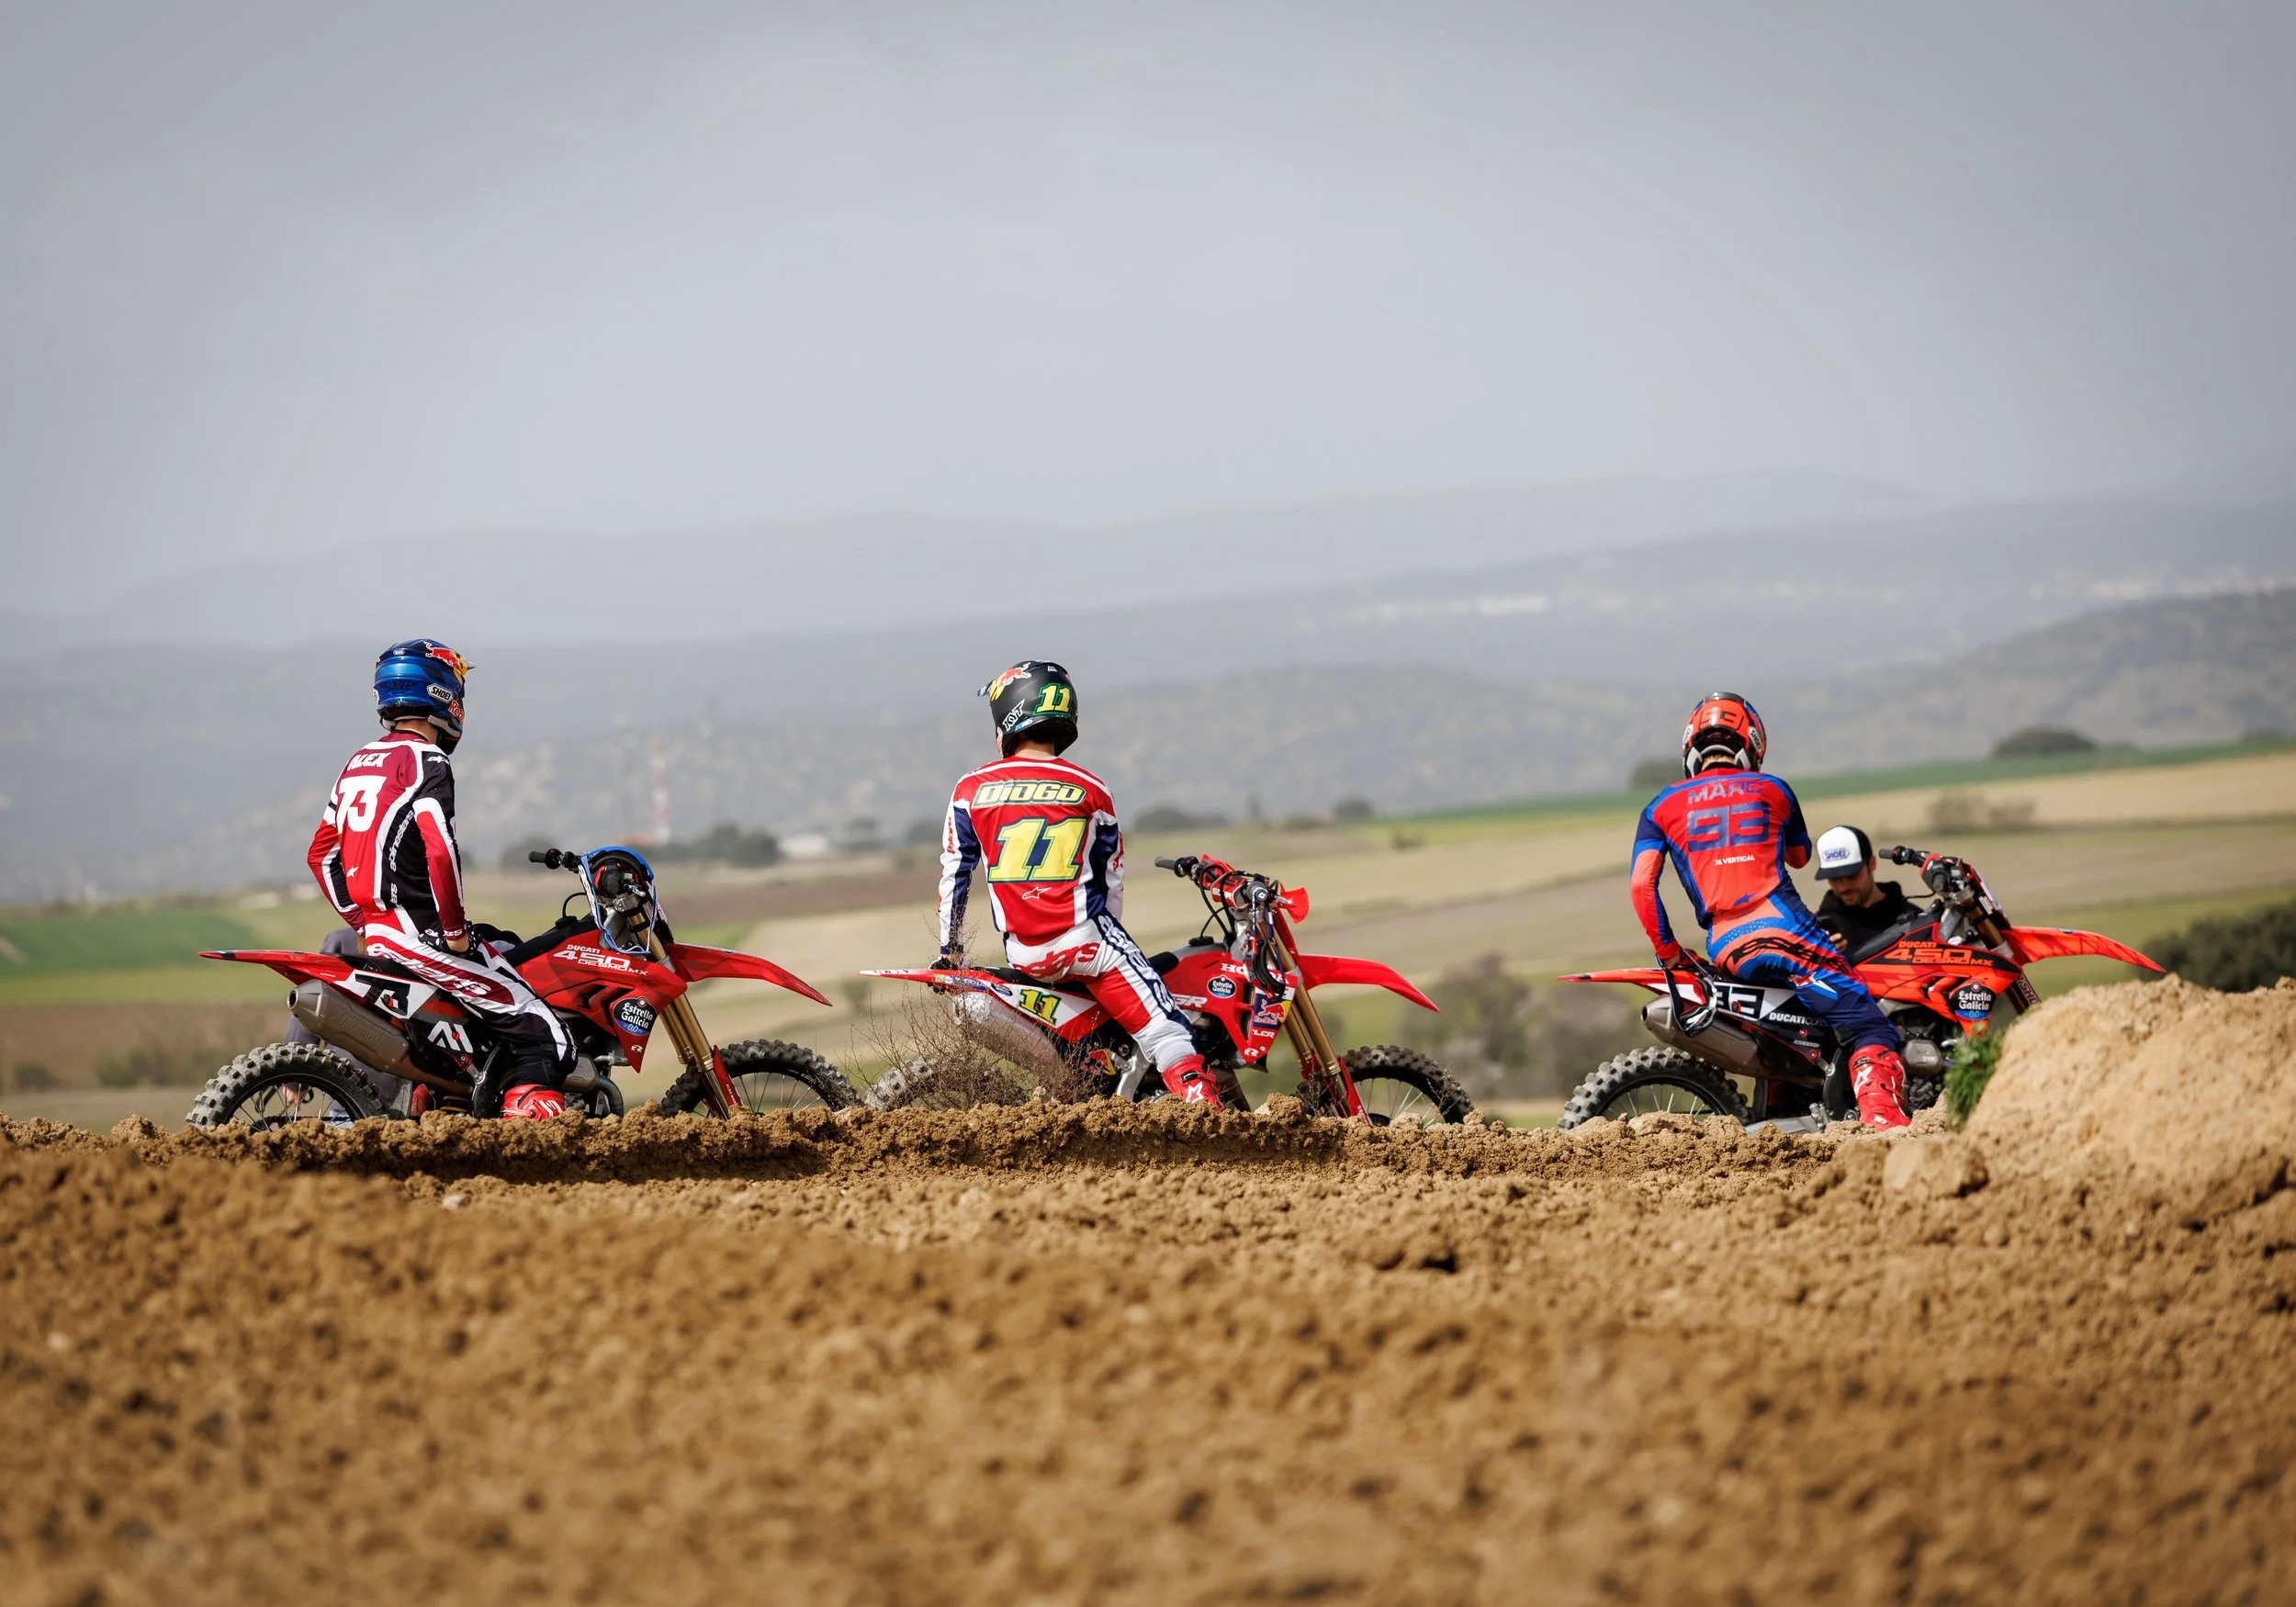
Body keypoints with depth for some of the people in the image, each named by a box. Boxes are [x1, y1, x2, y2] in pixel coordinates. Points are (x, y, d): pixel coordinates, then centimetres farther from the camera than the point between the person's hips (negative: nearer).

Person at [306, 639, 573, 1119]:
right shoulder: (426, 762, -11)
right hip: (419, 932, -9)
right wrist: (456, 930, -13)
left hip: (376, 931, 9)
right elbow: (440, 851, -23)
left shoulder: (358, 764, 16)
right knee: (542, 1039, -10)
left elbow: (322, 854, 20)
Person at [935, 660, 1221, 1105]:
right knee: (1164, 1031, -8)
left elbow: (954, 876, 7)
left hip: (1022, 954, 3)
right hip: (1085, 942, -3)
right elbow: (1111, 882, 11)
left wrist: (950, 951, 19)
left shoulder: (971, 791, 5)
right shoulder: (1091, 791, 4)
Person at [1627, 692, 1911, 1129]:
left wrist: (1666, 951, 12)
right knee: (1868, 1026, -10)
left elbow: (1641, 883, 4)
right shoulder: (1772, 790, 16)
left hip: (1726, 952, 3)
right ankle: (1883, 1116, -34)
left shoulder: (1663, 807, 17)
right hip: (1782, 927, -3)